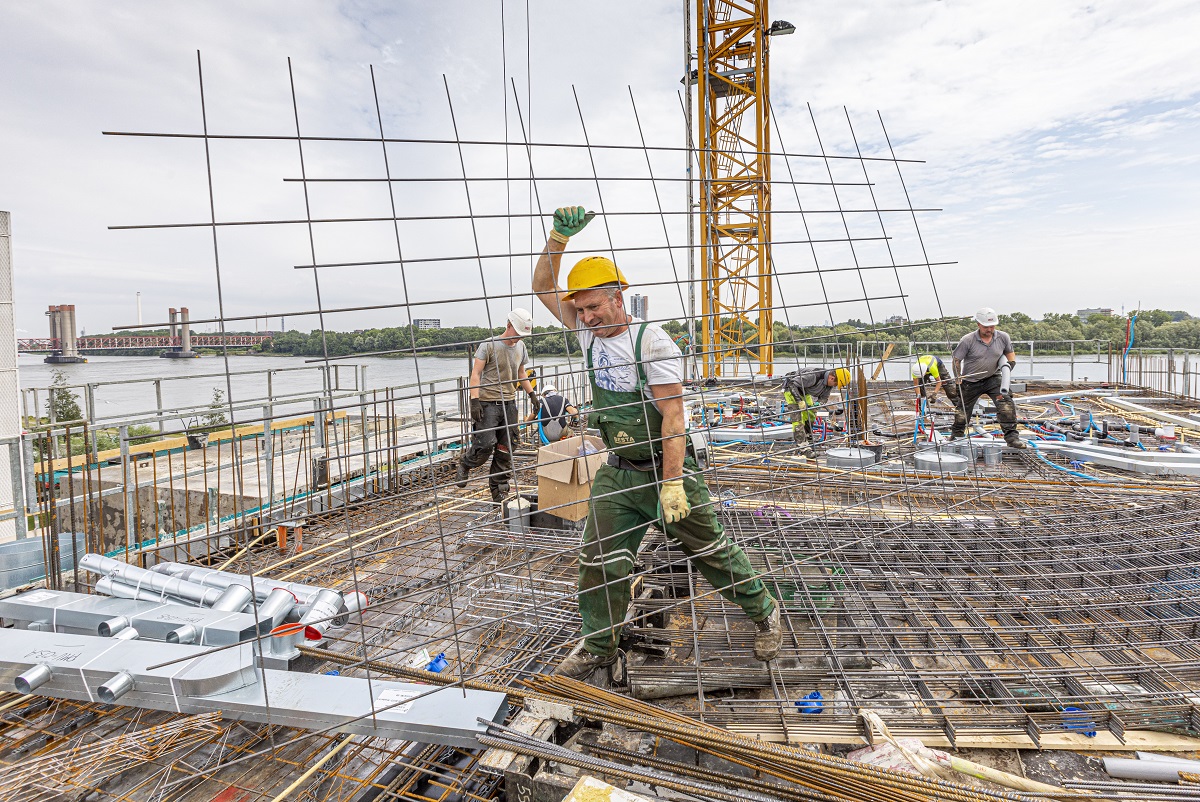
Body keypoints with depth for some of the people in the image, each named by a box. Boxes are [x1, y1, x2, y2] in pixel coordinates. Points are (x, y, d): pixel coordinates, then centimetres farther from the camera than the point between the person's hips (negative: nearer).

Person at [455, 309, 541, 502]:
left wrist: (532, 393, 17)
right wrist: (474, 401, -18)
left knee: (505, 449, 4)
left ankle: (499, 490, 15)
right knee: (485, 444, -13)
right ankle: (465, 464, 19)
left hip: (509, 403, 6)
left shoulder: (521, 348, 12)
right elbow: (475, 374, -10)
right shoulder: (489, 345, -7)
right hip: (487, 403, -5)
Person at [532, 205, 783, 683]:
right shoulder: (588, 334, 3)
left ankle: (764, 613, 32)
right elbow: (543, 287, 5)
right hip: (617, 473, 5)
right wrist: (558, 237, -11)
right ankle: (599, 650, 21)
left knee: (710, 551, 8)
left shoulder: (651, 341, -16)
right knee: (600, 562, 3)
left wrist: (671, 484, -25)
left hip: (666, 468, -5)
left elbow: (672, 415, -20)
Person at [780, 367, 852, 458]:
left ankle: (808, 442, 30)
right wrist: (800, 401, -36)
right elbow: (793, 384, -33)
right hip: (791, 388, -9)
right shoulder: (813, 376, -38)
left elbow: (824, 397, 1)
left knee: (810, 416, 13)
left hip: (804, 391, 9)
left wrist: (818, 404, -21)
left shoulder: (829, 382, -11)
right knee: (797, 418, -16)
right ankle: (804, 448, -18)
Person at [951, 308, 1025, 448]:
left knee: (1006, 403, -17)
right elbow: (956, 359, -8)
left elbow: (1010, 352, 13)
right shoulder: (967, 340, -17)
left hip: (992, 379, 2)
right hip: (970, 381, -2)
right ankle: (956, 436, 34)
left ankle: (1011, 437, -10)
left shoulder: (1003, 337, -6)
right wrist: (957, 377, -13)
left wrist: (1011, 362, -5)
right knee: (962, 409, 11)